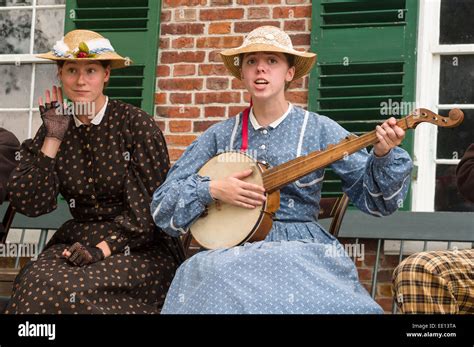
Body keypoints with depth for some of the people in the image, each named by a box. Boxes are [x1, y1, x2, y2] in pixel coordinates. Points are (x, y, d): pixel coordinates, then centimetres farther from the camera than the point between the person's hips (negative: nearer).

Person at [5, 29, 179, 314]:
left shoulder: (136, 124, -8)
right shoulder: (56, 129, 6)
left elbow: (151, 207, -8)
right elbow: (29, 204, -2)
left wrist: (102, 250, -16)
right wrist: (53, 138, -6)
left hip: (140, 249, -4)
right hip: (77, 241, 4)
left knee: (68, 289, -31)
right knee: (37, 281, -28)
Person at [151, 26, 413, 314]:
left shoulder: (319, 129, 5)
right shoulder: (219, 136, 10)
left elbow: (372, 196, 2)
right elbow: (163, 205, 10)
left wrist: (383, 156, -17)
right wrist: (212, 190, -8)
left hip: (300, 246, -1)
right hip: (230, 248, 2)